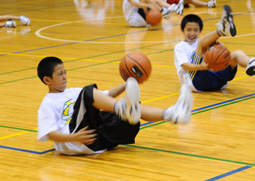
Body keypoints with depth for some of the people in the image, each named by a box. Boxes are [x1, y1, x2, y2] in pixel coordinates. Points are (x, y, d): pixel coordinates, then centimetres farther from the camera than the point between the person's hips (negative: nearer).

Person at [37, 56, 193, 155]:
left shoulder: (73, 93, 29)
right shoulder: (48, 104, 7)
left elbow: (107, 96, 28)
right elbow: (50, 134, -6)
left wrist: (127, 85, 12)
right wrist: (73, 138, -24)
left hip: (100, 139, 7)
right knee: (88, 92, -26)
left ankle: (172, 114, -31)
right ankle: (124, 109, -52)